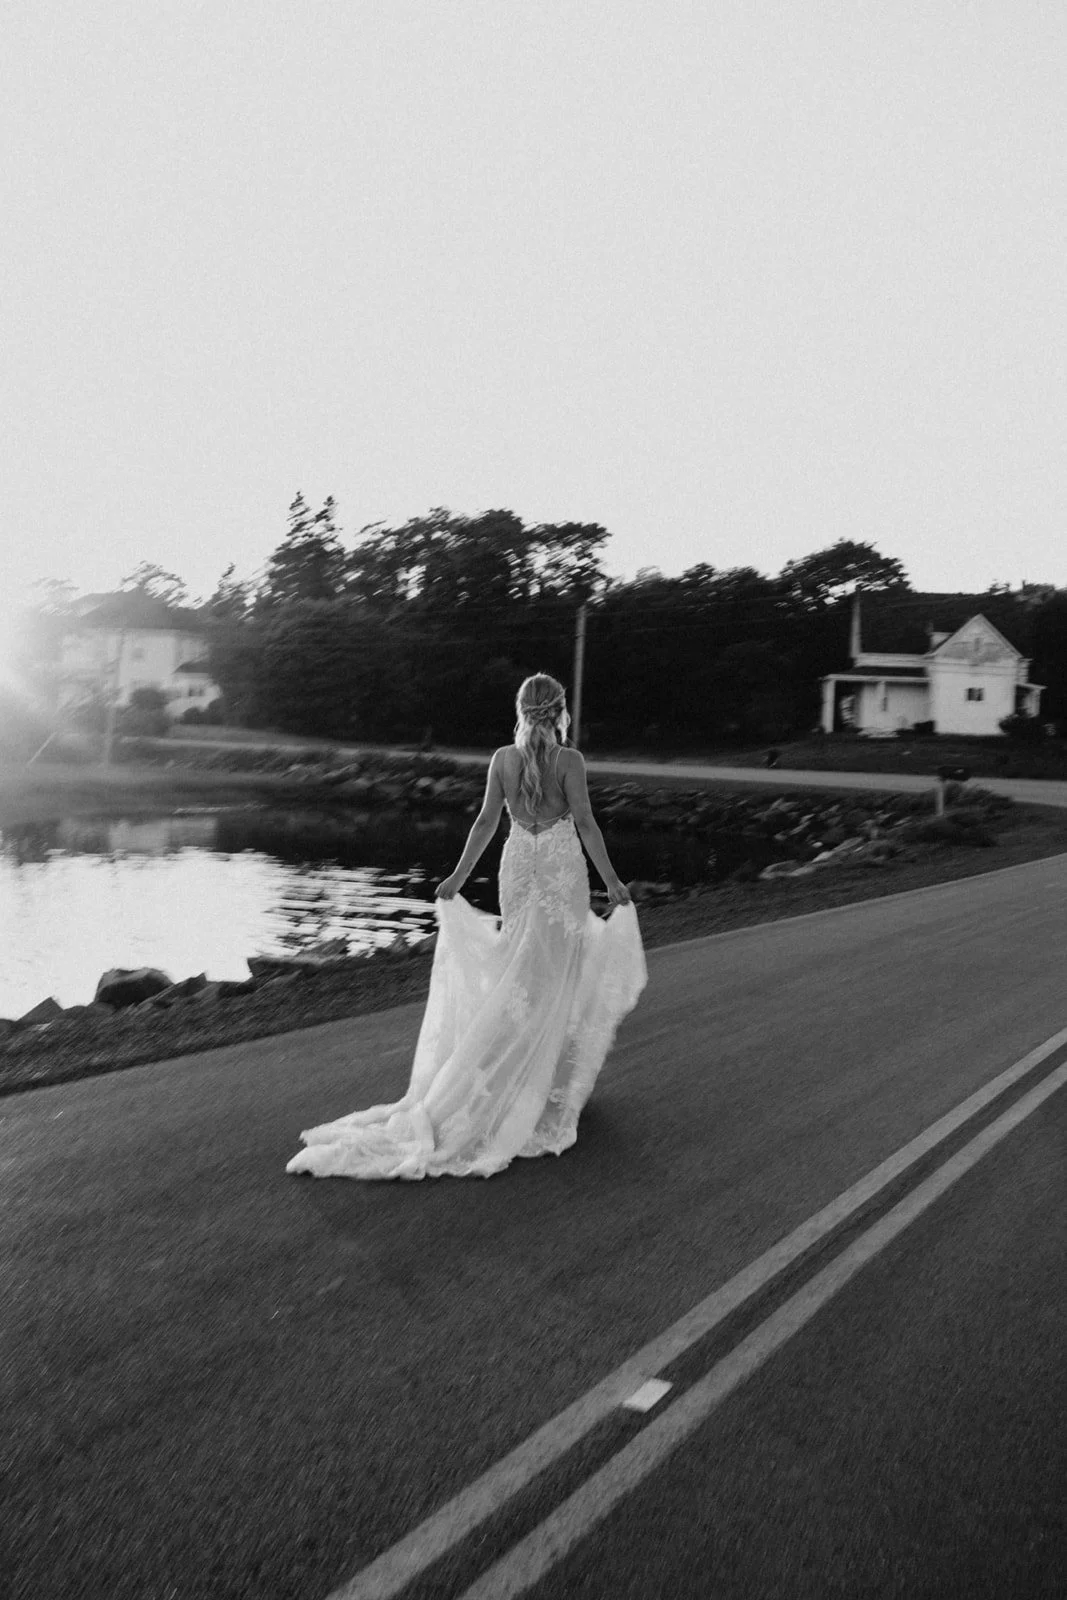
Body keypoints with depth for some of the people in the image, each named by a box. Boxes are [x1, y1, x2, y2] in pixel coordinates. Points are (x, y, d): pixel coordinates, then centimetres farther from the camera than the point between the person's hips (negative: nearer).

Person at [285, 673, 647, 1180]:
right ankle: (549, 1085, 11)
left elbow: (486, 821, 0)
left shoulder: (503, 758, -1)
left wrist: (458, 877, 7)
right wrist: (612, 881, -5)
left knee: (519, 973, 15)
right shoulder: (568, 760, -12)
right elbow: (585, 822, -12)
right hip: (562, 868, -4)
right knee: (555, 977, 6)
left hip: (518, 865, 4)